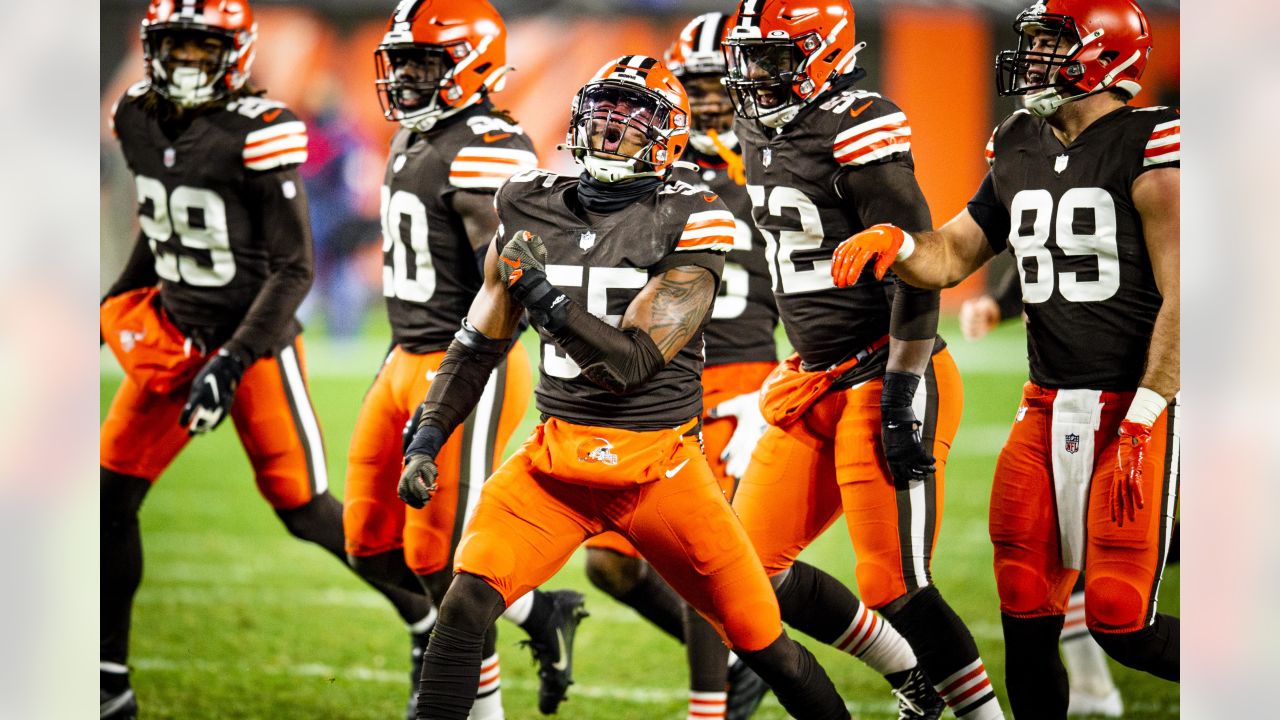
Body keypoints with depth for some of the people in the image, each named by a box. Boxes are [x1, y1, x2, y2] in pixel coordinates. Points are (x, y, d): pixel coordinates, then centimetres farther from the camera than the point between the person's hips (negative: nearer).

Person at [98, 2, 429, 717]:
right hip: (172, 333, 6)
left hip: (256, 339, -6)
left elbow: (294, 269, -18)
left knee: (305, 509, -1)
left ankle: (428, 620, 19)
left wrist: (233, 362, -23)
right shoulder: (139, 119, 2)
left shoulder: (259, 132, -19)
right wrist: (112, 307, 23)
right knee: (112, 497, -1)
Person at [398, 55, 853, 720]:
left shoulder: (686, 224, -10)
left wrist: (546, 299, -30)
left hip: (658, 465, -3)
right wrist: (426, 439, 5)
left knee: (761, 642, 2)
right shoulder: (534, 210, 4)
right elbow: (478, 342, 14)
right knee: (466, 602, -17)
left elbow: (633, 363, -18)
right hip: (557, 457, 3)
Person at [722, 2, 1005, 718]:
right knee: (752, 569, 6)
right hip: (815, 383, 9)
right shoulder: (764, 130, 11)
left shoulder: (859, 129, -16)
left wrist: (903, 396, -21)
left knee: (898, 588, -11)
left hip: (886, 379, -9)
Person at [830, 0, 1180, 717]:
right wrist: (894, 243, -4)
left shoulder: (1149, 146, -11)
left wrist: (1141, 422, -19)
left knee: (1121, 623, -11)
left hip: (1135, 405, -7)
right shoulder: (1021, 153, 11)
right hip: (1048, 409, 7)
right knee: (1027, 622, 2)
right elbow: (951, 257, 19)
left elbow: (1179, 299, -14)